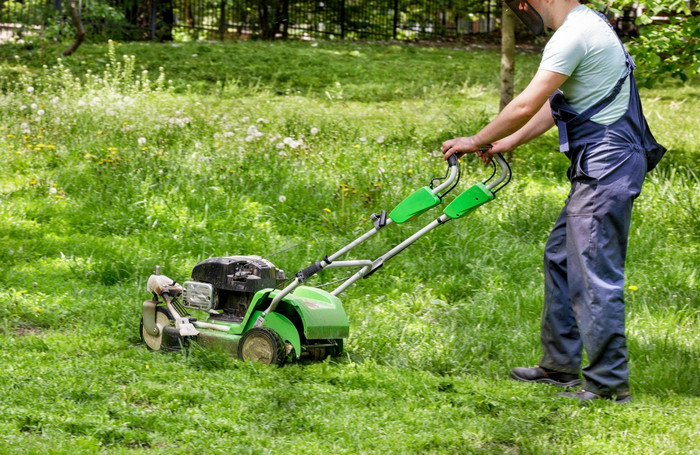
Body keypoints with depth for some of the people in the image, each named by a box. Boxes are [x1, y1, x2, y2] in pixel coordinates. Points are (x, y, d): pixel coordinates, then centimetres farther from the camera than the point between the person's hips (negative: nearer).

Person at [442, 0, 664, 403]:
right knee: (560, 257, 17)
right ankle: (560, 366, 24)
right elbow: (552, 106, 23)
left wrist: (477, 141, -6)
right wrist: (509, 143, 23)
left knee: (596, 272, -8)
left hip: (607, 166, -11)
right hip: (597, 169, 11)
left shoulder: (574, 34, -17)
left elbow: (526, 105, -18)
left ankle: (610, 382, -3)